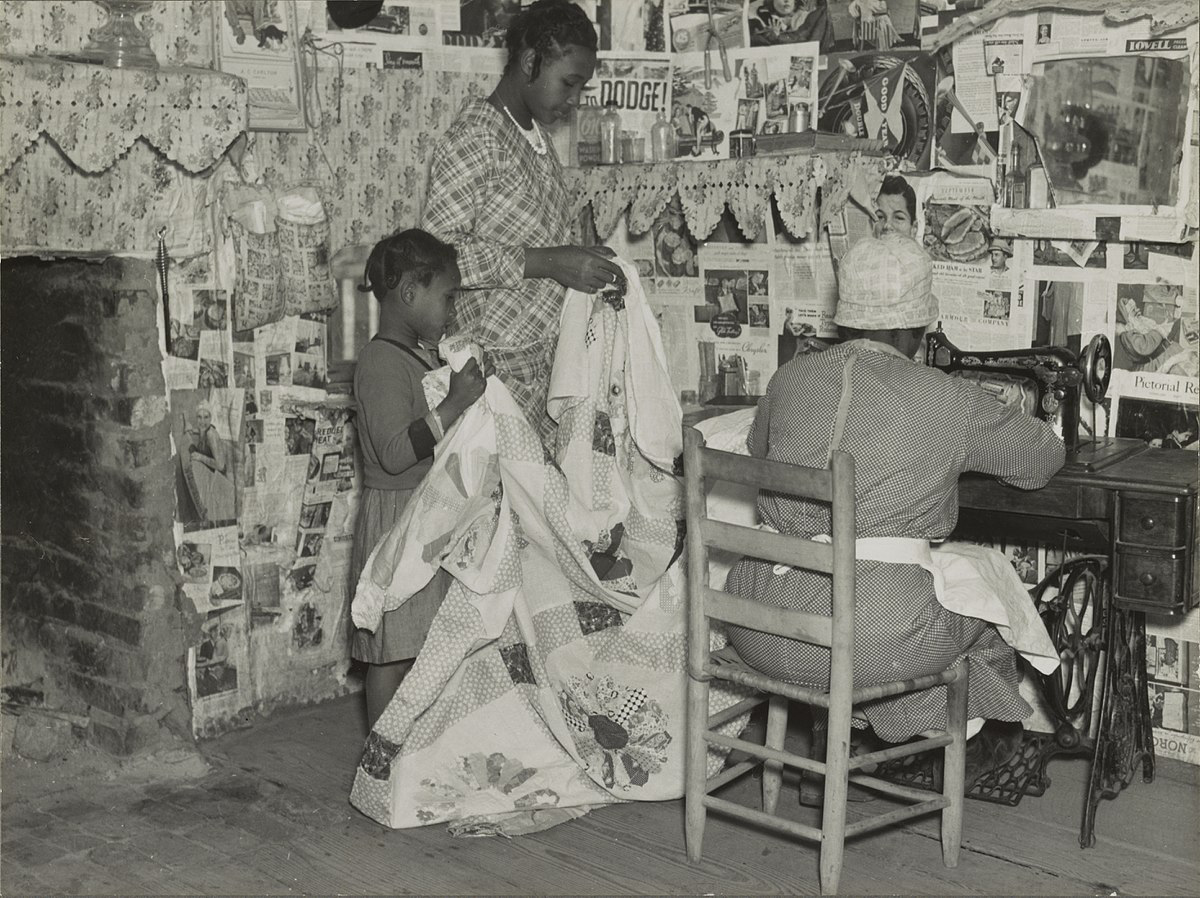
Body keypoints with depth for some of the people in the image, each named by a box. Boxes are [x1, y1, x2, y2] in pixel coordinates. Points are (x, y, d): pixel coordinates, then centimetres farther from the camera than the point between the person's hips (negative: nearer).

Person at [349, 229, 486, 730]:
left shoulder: (412, 356, 13)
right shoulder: (381, 361, -18)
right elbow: (394, 452, -28)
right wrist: (456, 404, -30)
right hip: (396, 516, -10)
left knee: (417, 645, 17)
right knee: (393, 651, -1)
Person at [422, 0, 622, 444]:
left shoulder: (536, 137, 16)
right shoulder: (474, 139, -12)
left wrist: (587, 269, 7)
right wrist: (548, 262, -22)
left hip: (543, 356, 8)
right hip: (498, 365, -8)